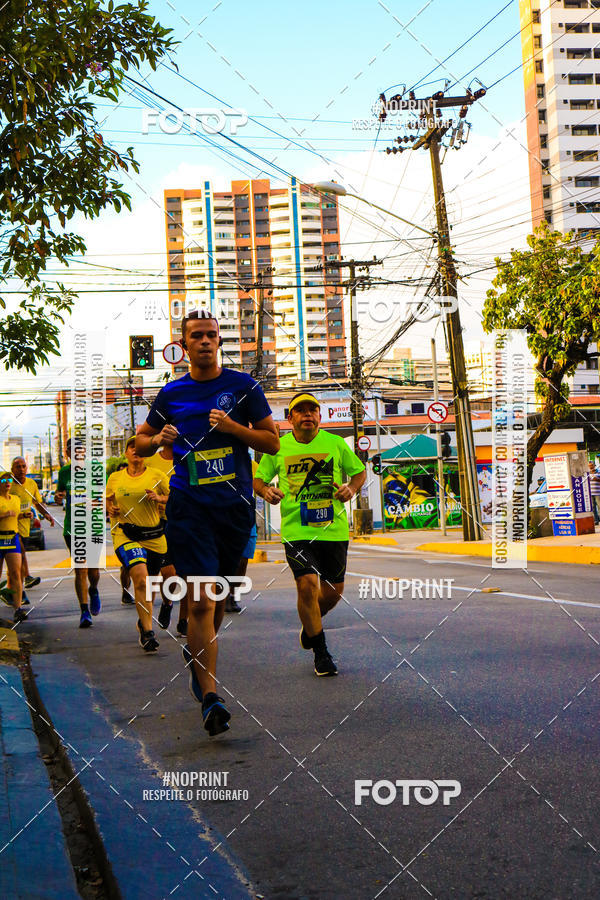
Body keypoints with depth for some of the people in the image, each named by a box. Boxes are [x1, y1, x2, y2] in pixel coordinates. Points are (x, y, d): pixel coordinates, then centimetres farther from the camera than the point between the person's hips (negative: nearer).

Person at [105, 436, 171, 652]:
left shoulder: (156, 475, 3)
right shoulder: (115, 478, 7)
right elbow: (108, 500, 20)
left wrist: (160, 498, -13)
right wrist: (110, 508, -1)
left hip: (154, 535, 2)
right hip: (125, 534, -1)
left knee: (150, 582, 12)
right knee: (140, 577, -23)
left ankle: (144, 620, 41)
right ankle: (147, 632, -21)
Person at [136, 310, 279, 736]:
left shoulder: (243, 386, 5)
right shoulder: (171, 394, 8)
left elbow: (273, 442, 4)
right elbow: (141, 441, 18)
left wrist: (232, 427, -12)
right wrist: (158, 439, -5)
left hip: (235, 505, 2)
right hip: (189, 507, -1)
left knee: (218, 594, 16)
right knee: (201, 600, -13)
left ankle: (197, 654, 44)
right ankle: (211, 698, -11)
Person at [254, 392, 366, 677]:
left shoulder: (335, 443, 4)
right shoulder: (278, 447, 3)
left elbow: (359, 471, 14)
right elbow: (258, 478, 12)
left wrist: (352, 488, -7)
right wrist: (265, 490, -11)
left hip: (334, 528, 2)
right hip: (296, 530, -2)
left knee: (334, 589, 9)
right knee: (307, 585, -15)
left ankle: (310, 625, 43)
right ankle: (321, 652, 1)